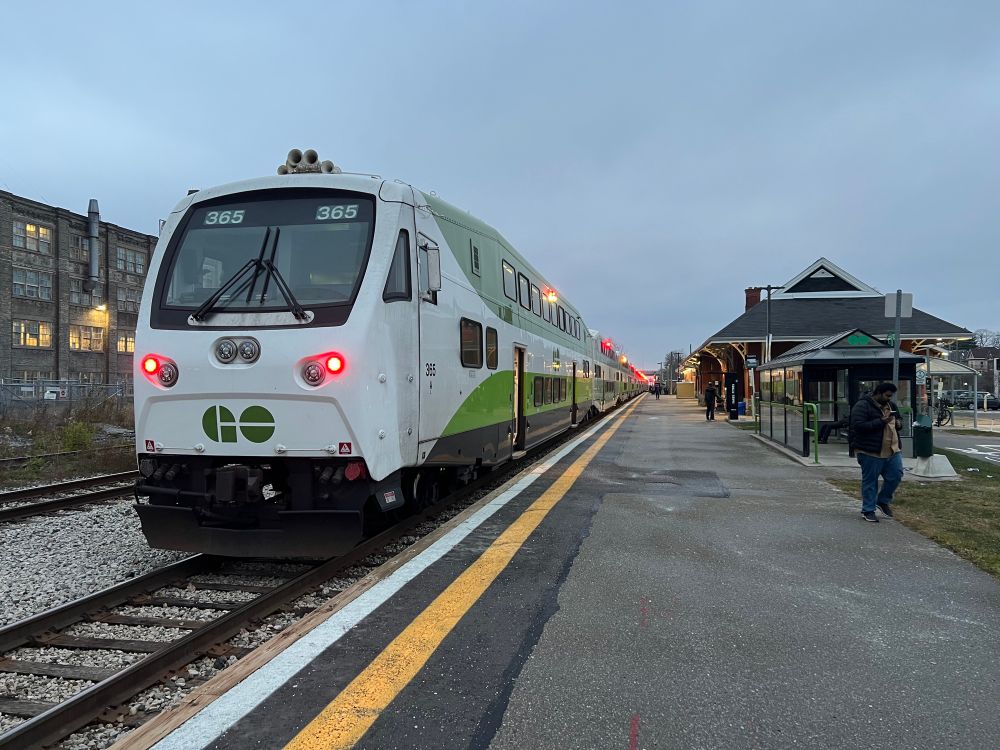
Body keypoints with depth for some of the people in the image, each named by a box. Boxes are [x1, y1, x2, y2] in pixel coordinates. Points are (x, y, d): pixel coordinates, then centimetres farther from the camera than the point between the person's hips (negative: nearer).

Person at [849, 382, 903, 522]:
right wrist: (881, 421, -24)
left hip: (892, 450, 7)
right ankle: (868, 511, 13)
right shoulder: (862, 406, -13)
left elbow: (898, 420, 27)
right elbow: (858, 426, -23)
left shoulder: (891, 405, 13)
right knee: (870, 482, 2)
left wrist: (898, 424, 2)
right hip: (871, 452, -7)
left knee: (896, 476, 7)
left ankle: (883, 501, 29)